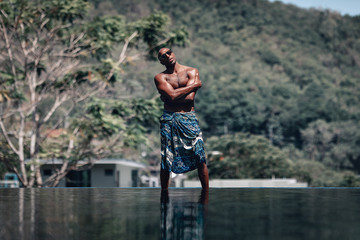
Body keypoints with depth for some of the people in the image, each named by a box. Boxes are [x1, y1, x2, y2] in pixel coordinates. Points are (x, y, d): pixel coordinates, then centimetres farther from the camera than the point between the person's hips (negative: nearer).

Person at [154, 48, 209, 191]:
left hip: (189, 119, 0)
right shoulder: (160, 77, 6)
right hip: (169, 119, 0)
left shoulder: (192, 72, 8)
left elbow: (190, 98, -6)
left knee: (200, 159, -3)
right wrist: (195, 85, -5)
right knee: (166, 159, 2)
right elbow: (172, 95, -12)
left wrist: (167, 98, -1)